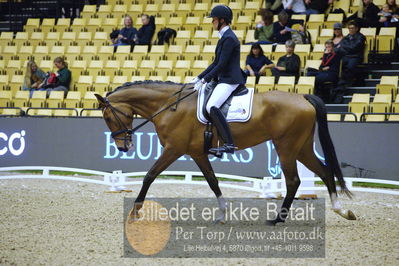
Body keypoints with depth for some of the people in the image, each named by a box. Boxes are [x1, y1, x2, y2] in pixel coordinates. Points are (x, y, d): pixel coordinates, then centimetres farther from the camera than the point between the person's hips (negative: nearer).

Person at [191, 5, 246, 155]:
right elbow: (216, 63, 21)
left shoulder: (229, 38, -15)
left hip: (230, 81, -11)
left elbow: (221, 64, -19)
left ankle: (229, 144, -31)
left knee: (212, 107, -29)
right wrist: (199, 78, 17)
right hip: (223, 80, 11)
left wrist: (204, 80, -17)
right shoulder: (224, 37, 17)